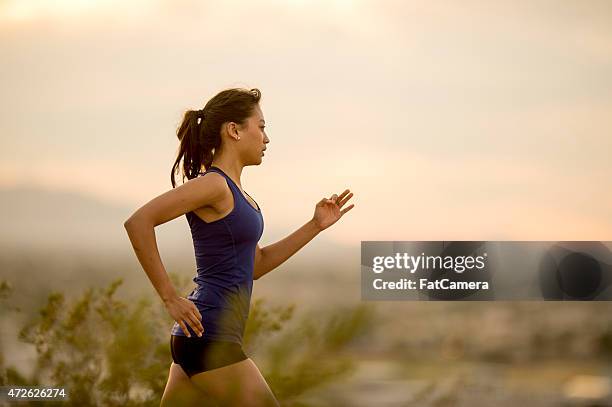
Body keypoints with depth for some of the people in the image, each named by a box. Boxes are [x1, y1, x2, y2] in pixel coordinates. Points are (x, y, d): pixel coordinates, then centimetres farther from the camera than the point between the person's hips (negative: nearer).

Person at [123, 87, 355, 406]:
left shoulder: (234, 190, 15)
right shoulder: (213, 183, -13)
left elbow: (255, 265, 21)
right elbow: (138, 222, -23)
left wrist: (316, 225, 17)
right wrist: (170, 298, -20)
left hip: (199, 340, 9)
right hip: (209, 336, -9)